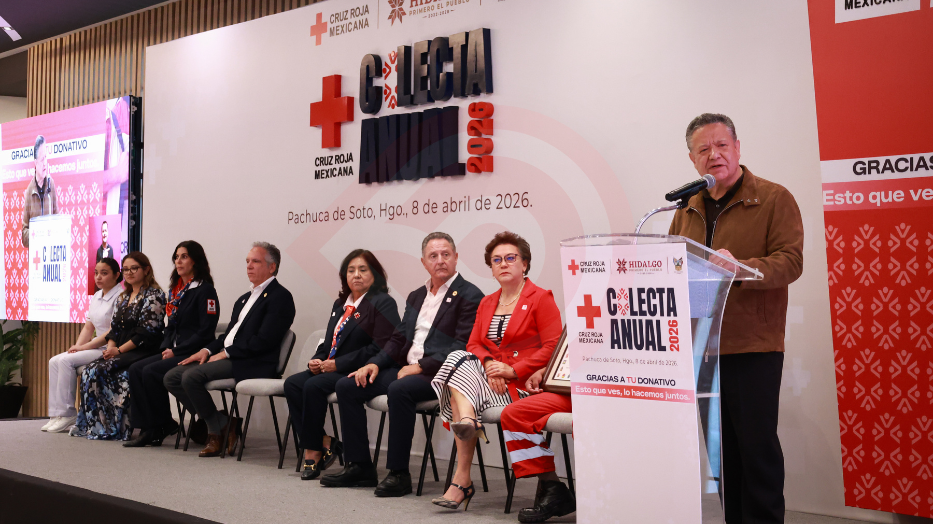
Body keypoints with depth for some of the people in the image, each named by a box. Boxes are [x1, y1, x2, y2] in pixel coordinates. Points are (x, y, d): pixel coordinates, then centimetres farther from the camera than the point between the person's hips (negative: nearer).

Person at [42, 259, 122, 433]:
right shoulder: (96, 297, 15)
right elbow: (88, 327, 16)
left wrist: (84, 347, -16)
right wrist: (77, 346, -2)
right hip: (96, 347, 9)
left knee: (66, 360, -21)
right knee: (54, 361, -6)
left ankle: (67, 414, -13)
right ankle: (57, 414, -8)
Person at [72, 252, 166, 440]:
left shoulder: (154, 295, -7)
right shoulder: (123, 297, 20)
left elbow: (146, 332, -14)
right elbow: (114, 328, 17)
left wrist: (119, 350, -15)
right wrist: (110, 347, -4)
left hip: (143, 352, -8)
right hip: (120, 352, 8)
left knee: (101, 371, -23)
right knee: (89, 371, -15)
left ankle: (110, 427, -14)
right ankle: (92, 424, -10)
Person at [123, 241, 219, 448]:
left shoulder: (205, 290, -9)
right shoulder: (177, 289, 16)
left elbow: (206, 331, -15)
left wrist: (176, 351, -14)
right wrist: (166, 348, 3)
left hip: (193, 354, -8)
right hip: (174, 352, 8)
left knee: (150, 372, -23)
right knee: (135, 369, -10)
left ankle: (164, 425, -6)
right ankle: (148, 429, -9)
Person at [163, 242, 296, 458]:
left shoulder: (280, 297, -8)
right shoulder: (245, 298, 23)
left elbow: (264, 341, -17)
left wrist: (226, 353, -14)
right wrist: (207, 350, 3)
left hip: (251, 364, -10)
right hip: (227, 357, 10)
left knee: (192, 376, -24)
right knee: (171, 377, 0)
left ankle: (218, 428, -3)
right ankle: (221, 422, 2)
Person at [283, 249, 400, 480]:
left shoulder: (383, 303, -6)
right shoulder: (340, 304, 20)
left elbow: (380, 348, -16)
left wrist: (338, 364, -17)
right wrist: (316, 360, 2)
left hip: (361, 372, -8)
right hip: (330, 368, 8)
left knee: (314, 386, -27)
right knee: (293, 383, -14)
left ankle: (313, 452, -12)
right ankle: (324, 442, -13)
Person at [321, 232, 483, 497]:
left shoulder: (469, 296, -4)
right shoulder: (415, 296, 20)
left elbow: (463, 346, -14)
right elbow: (399, 338, 21)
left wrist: (421, 366, -18)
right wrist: (375, 363, 3)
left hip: (438, 374, -8)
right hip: (405, 368, 8)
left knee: (399, 390, -35)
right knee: (346, 386, -4)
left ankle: (399, 473, -23)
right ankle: (360, 466, 1)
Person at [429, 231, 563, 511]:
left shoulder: (541, 299, 0)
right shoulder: (486, 303, 20)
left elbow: (552, 348, -10)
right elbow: (474, 344, 12)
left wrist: (512, 370, -17)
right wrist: (489, 366, -11)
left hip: (523, 384, -6)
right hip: (490, 378, 6)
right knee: (460, 359, -26)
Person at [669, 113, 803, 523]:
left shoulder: (774, 199, -2)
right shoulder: (687, 210, 14)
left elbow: (790, 262, -12)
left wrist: (738, 267, -29)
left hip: (753, 347, -5)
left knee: (757, 444, -1)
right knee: (721, 447, 12)